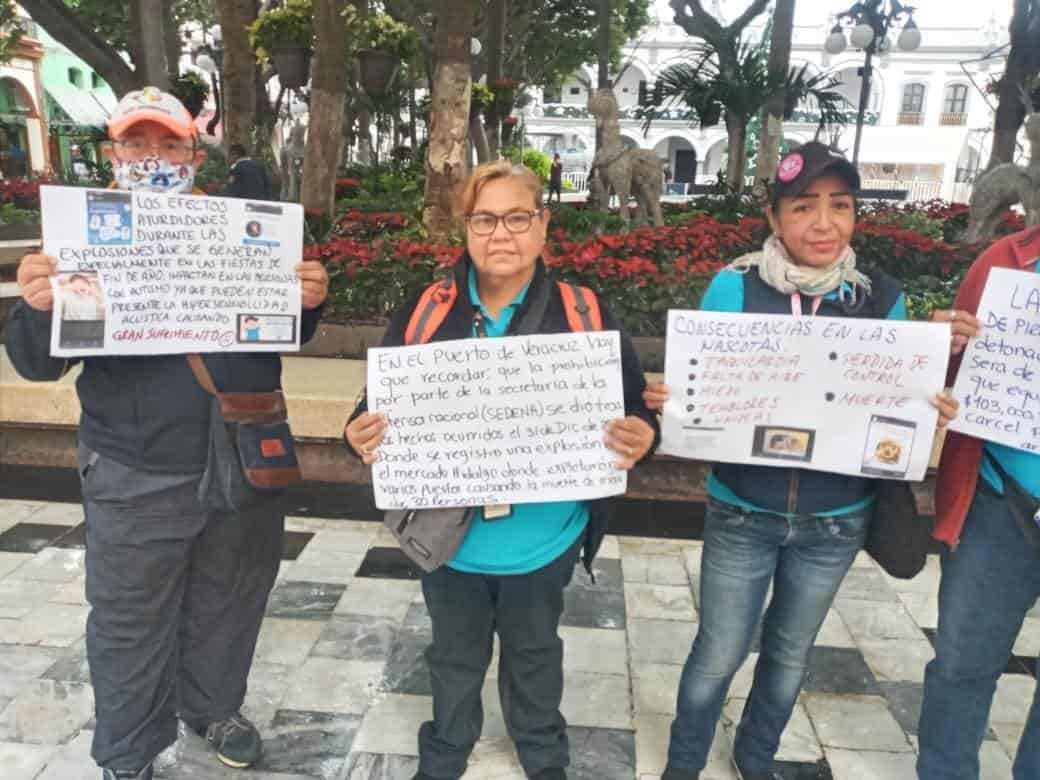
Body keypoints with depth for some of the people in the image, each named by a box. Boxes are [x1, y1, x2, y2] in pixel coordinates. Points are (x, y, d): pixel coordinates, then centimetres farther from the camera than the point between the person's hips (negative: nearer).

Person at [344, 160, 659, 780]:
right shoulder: (425, 311, -7)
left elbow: (635, 413, -7)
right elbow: (381, 409, -3)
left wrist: (640, 439, -29)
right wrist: (362, 436, -25)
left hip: (543, 538, 0)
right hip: (449, 535, 1)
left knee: (535, 655, 25)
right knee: (456, 658, 24)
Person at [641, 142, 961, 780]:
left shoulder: (882, 298, -4)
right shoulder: (734, 287, -11)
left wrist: (932, 413, -18)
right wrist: (668, 399, -28)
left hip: (836, 519, 3)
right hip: (742, 511, -2)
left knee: (791, 651, 21)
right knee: (719, 654, 8)